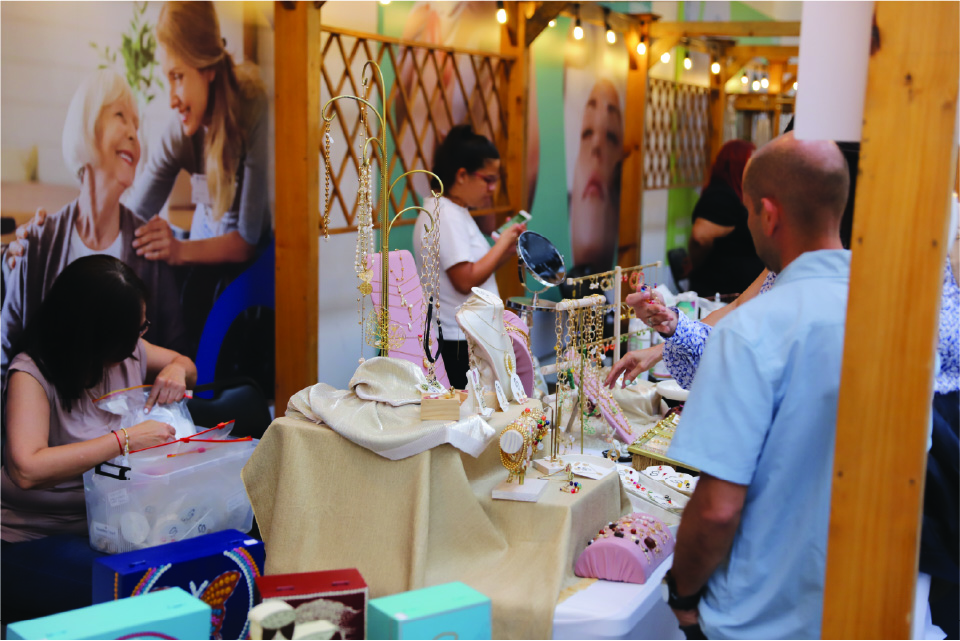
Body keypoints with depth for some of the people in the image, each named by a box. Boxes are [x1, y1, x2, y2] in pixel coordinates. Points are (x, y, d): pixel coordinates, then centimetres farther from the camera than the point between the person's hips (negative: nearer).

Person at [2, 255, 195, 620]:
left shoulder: (129, 352, 4)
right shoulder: (32, 374, -17)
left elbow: (186, 365, 24)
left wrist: (176, 369, -1)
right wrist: (124, 440, -31)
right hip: (37, 538, -6)